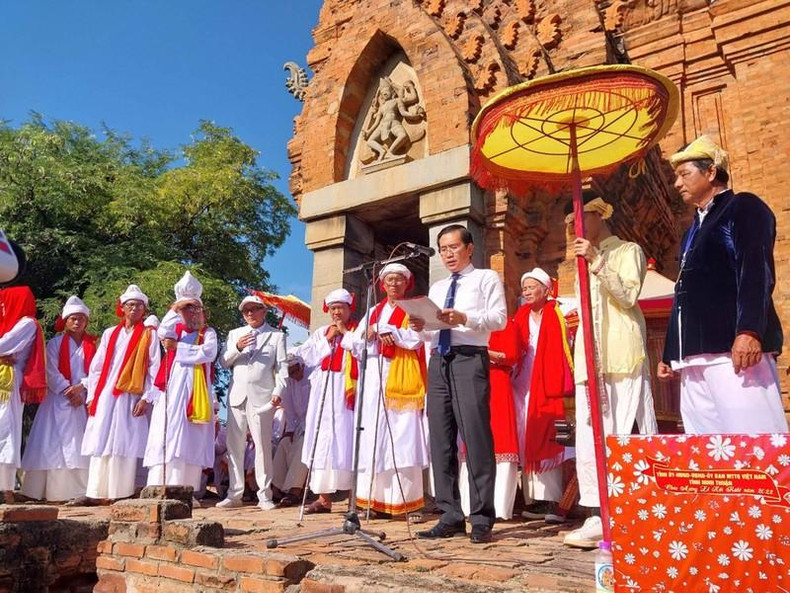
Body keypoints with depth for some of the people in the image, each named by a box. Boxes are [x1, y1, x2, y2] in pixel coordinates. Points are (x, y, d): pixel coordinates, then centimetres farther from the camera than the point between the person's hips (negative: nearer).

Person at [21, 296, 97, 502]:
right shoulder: (55, 344, 8)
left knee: (80, 445, -3)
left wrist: (81, 387, -14)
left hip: (83, 399, 1)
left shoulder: (92, 345, 11)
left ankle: (79, 491, -4)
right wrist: (68, 391, -13)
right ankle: (53, 492, -2)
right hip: (59, 400, -1)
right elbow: (51, 372, -2)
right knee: (54, 445, -5)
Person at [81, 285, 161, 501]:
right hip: (105, 396, 3)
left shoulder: (149, 335, 6)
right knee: (101, 442, -1)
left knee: (126, 444, -5)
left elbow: (155, 368, 0)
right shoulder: (109, 334, 15)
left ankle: (121, 493, -2)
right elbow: (96, 367, 13)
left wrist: (147, 397, -10)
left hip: (131, 397, -3)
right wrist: (92, 396, 4)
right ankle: (98, 492, 3)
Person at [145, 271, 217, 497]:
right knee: (165, 436, -5)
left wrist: (177, 347, -3)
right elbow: (162, 333, -6)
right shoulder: (175, 329, 18)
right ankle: (158, 490, -5)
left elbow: (208, 352, -8)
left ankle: (187, 491, -8)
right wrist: (174, 309, -8)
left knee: (189, 439, -7)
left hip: (195, 391, -2)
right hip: (172, 390, 2)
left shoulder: (208, 332, 13)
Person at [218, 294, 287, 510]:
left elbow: (281, 368, 2)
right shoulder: (235, 334, 19)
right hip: (237, 395, 4)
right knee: (235, 446, 4)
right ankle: (235, 494, 12)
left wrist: (278, 392, -11)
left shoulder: (277, 336, 9)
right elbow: (223, 362, 11)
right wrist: (237, 348, -7)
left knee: (263, 446, -4)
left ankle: (264, 496, 3)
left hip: (262, 397, -3)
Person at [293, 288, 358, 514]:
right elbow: (309, 358, 8)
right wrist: (327, 339, 2)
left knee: (346, 438, -9)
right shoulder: (320, 332, 19)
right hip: (324, 391, 4)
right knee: (322, 440, 0)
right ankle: (324, 497, 2)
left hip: (348, 391, -4)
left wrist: (346, 334, -6)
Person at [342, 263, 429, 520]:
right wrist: (368, 333, -7)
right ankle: (376, 500, 3)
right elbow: (354, 342, 14)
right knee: (374, 439, -1)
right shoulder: (373, 312, 22)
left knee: (402, 438, -9)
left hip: (401, 381, -4)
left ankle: (409, 502, -5)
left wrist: (381, 329, -8)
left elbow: (416, 338, -9)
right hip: (374, 381, 4)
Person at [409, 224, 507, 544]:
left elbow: (500, 318, -6)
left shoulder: (487, 278, 8)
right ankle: (451, 516, 11)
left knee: (475, 437, -10)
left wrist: (464, 318, -21)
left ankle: (482, 518, -3)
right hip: (438, 361, 6)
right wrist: (421, 327, 0)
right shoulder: (436, 288, 26)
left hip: (470, 359, -6)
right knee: (441, 440, 4)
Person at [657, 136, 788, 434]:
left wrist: (749, 331, -25)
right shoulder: (695, 228, 29)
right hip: (694, 356, 8)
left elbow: (756, 272, -12)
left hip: (735, 349, -8)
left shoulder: (743, 208, 4)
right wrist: (669, 354, 25)